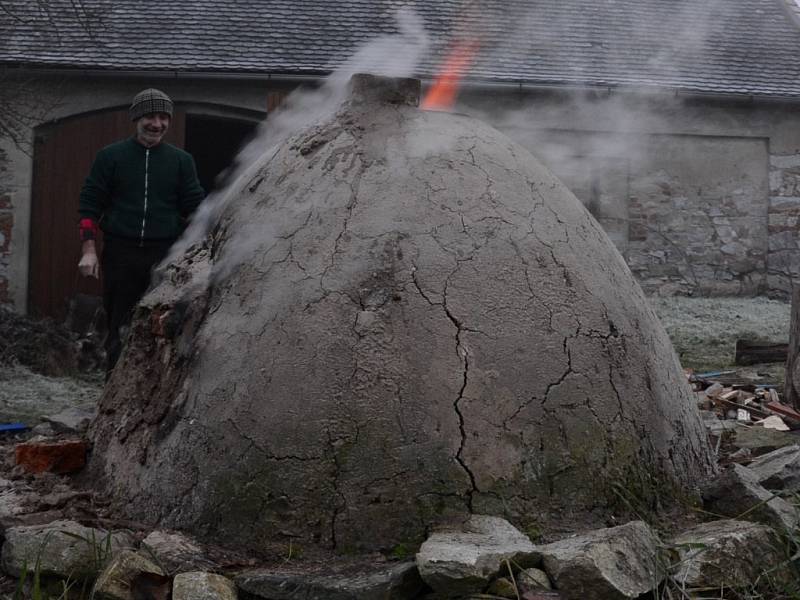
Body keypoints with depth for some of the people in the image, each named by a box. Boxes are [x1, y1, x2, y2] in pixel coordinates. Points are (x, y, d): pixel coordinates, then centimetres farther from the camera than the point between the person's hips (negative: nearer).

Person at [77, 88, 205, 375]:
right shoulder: (111, 156, 6)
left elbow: (195, 208, 9)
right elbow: (90, 203, 5)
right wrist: (88, 250, -4)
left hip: (166, 256, 1)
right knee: (119, 330, 4)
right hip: (120, 254, 0)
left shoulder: (181, 160, 9)